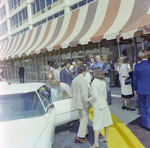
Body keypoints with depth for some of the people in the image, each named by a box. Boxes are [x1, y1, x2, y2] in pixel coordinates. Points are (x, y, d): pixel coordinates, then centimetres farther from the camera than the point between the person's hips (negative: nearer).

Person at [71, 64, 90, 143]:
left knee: (82, 118, 21)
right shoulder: (83, 80, -21)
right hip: (83, 103, -8)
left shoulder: (74, 80, 5)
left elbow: (72, 91, 14)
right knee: (84, 118, 4)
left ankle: (85, 132, 37)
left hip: (77, 102, 9)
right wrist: (87, 105, -18)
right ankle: (79, 136, 8)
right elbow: (84, 94, -23)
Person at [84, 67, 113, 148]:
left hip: (98, 105, -7)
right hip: (104, 103, 7)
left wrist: (88, 100, -8)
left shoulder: (94, 83, -17)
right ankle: (106, 137, 33)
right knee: (106, 121, 17)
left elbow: (95, 96, -22)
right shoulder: (103, 82, 5)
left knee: (96, 124, -1)